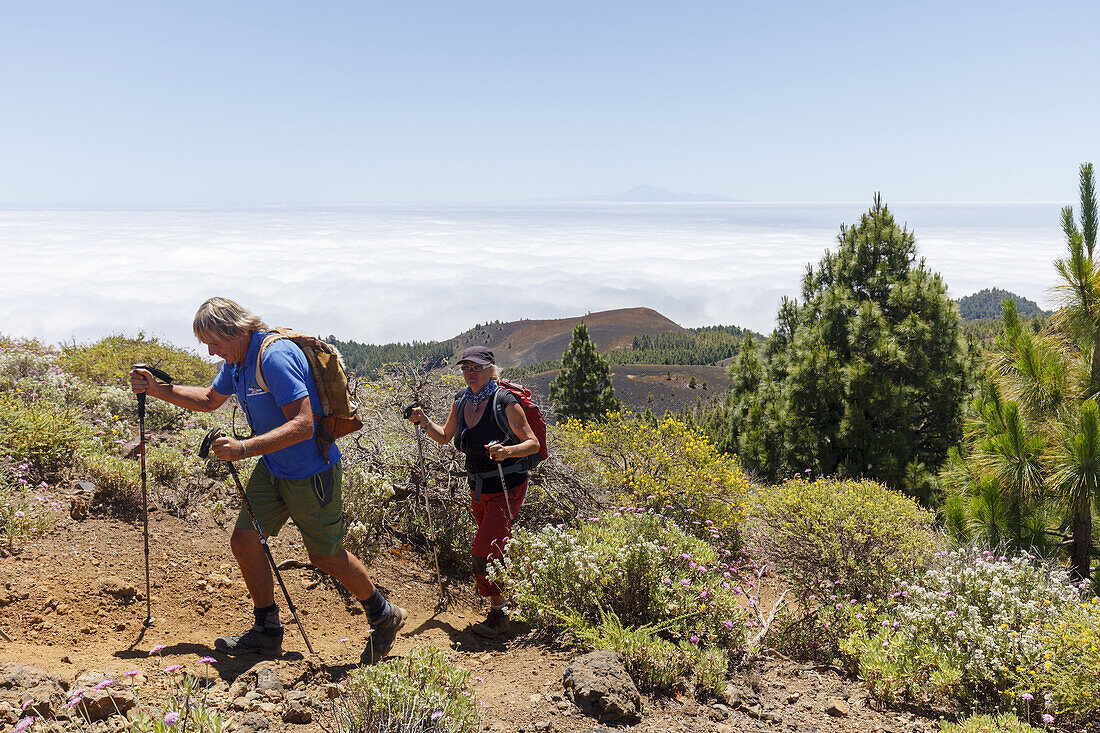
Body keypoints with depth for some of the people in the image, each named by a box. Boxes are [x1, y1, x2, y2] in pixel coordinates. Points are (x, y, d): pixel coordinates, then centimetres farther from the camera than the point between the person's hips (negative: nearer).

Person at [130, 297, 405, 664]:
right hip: (272, 468, 9)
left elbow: (303, 424, -33)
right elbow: (209, 400, 23)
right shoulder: (236, 360, 4)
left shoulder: (275, 356, -26)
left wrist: (244, 448, -39)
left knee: (326, 555, 3)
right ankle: (266, 630, 20)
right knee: (244, 540, 3)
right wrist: (157, 389, 14)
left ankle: (384, 616, 24)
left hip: (310, 471, -9)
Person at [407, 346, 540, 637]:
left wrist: (507, 451, -34)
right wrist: (423, 421, -1)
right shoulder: (461, 400, 2)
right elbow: (444, 436, 16)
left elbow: (533, 443, -15)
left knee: (484, 550, -13)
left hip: (507, 487, -7)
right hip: (478, 489, 7)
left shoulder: (505, 401, -17)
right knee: (498, 548, 20)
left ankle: (498, 614, 3)